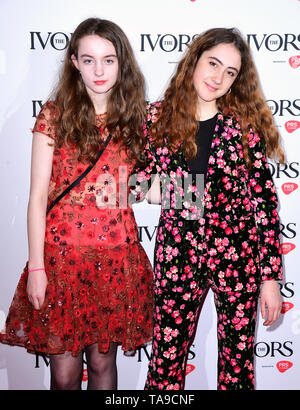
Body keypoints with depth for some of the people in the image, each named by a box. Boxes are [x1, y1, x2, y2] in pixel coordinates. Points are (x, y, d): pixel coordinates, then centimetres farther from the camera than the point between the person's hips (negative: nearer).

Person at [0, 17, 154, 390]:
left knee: (102, 361, 14)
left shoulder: (134, 119, 5)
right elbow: (38, 195, -5)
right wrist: (36, 267, -7)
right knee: (64, 370, 7)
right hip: (61, 255, -2)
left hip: (116, 258, 2)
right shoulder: (54, 116, -3)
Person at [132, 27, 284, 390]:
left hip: (238, 255, 0)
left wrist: (271, 277, -4)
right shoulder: (159, 117, 1)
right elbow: (143, 181, 10)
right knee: (165, 361, 7)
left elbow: (264, 199, -2)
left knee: (238, 360, 12)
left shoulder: (245, 123, -2)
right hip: (178, 255, 0)